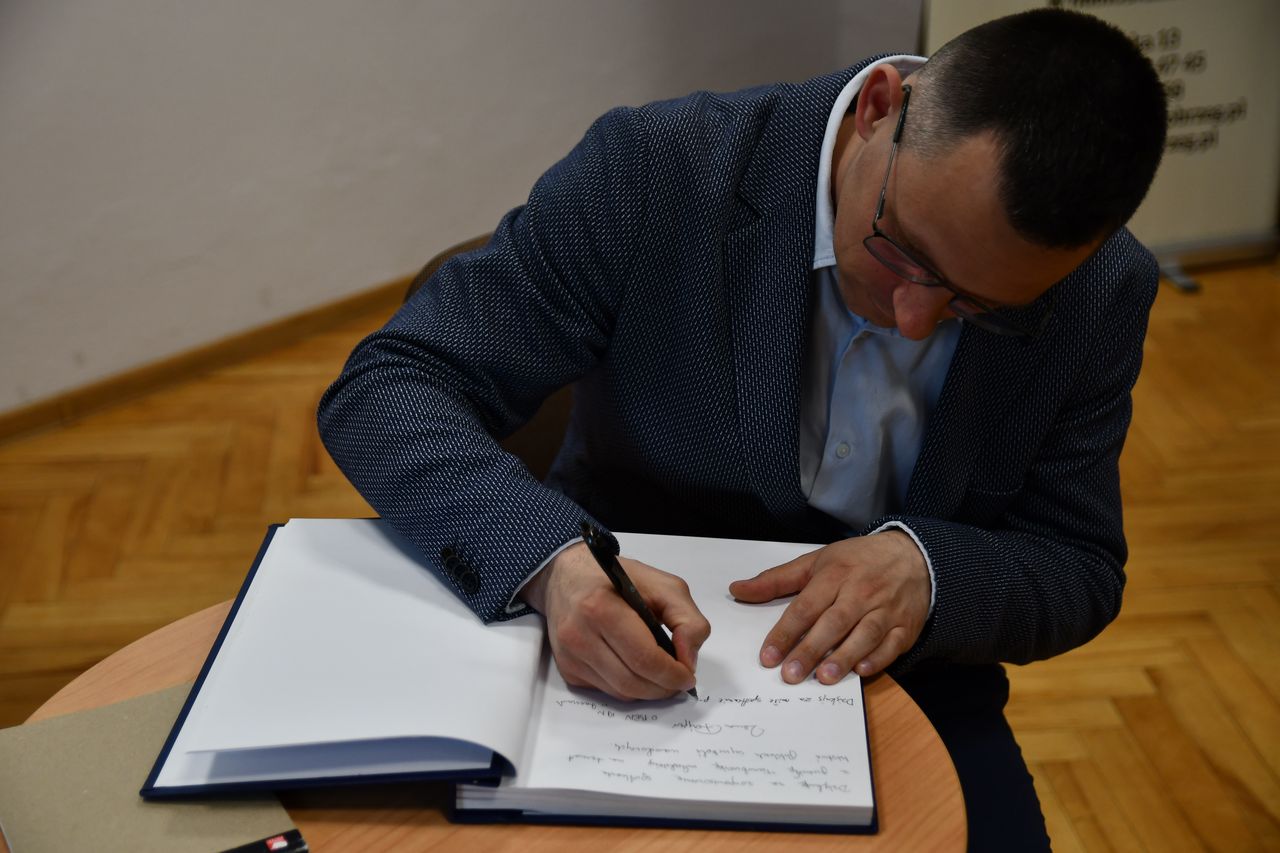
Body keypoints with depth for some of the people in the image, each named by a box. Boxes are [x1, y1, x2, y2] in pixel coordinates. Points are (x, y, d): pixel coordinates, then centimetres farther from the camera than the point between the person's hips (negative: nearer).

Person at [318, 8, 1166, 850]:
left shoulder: (1101, 291, -12)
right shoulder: (654, 171, -21)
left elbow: (1081, 570, -3)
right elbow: (384, 388, -19)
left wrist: (928, 565, -25)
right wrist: (551, 558, -37)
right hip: (619, 666, -2)